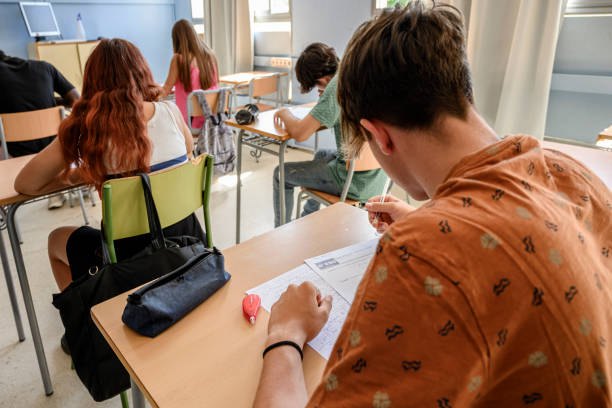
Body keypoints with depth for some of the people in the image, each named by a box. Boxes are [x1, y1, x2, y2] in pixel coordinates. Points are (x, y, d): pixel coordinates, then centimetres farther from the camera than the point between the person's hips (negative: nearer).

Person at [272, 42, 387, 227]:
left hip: (358, 183, -9)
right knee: (321, 154, 35)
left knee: (281, 174, 8)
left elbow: (300, 133, -24)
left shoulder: (338, 84, -21)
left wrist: (285, 113, -3)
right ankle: (307, 220, 49)